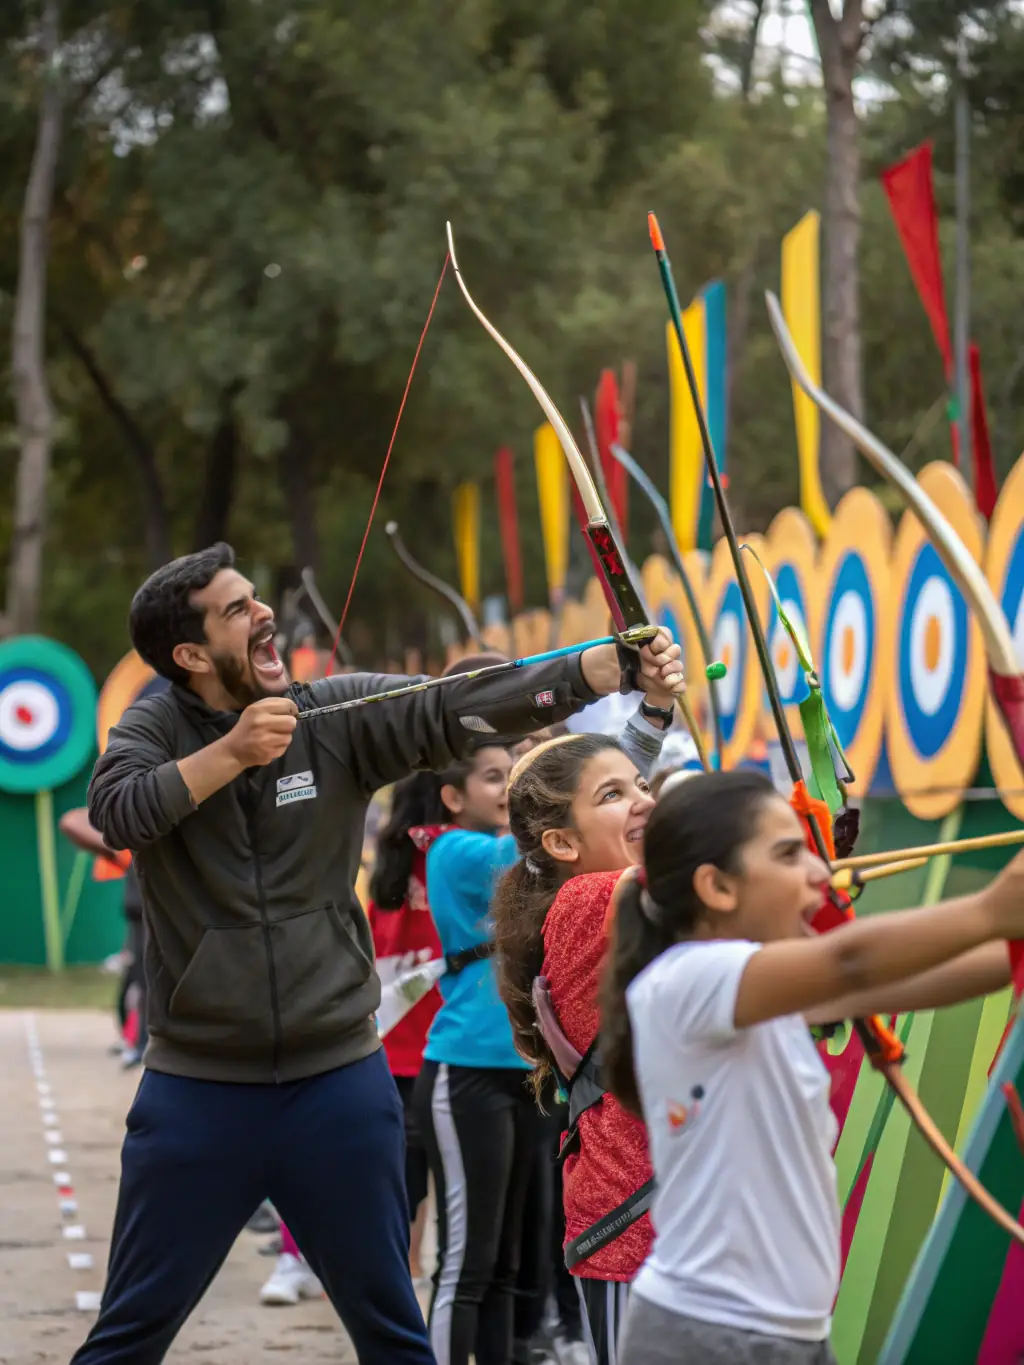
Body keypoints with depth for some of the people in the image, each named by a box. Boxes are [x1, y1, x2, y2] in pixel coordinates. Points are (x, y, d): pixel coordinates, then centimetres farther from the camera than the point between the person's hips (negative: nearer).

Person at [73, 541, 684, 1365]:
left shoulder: (339, 716, -2)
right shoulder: (153, 732, -2)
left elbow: (464, 708, -15)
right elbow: (116, 813, -21)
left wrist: (616, 666, -28)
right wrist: (232, 752, -27)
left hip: (340, 1080, 1)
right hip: (198, 1088, -1)